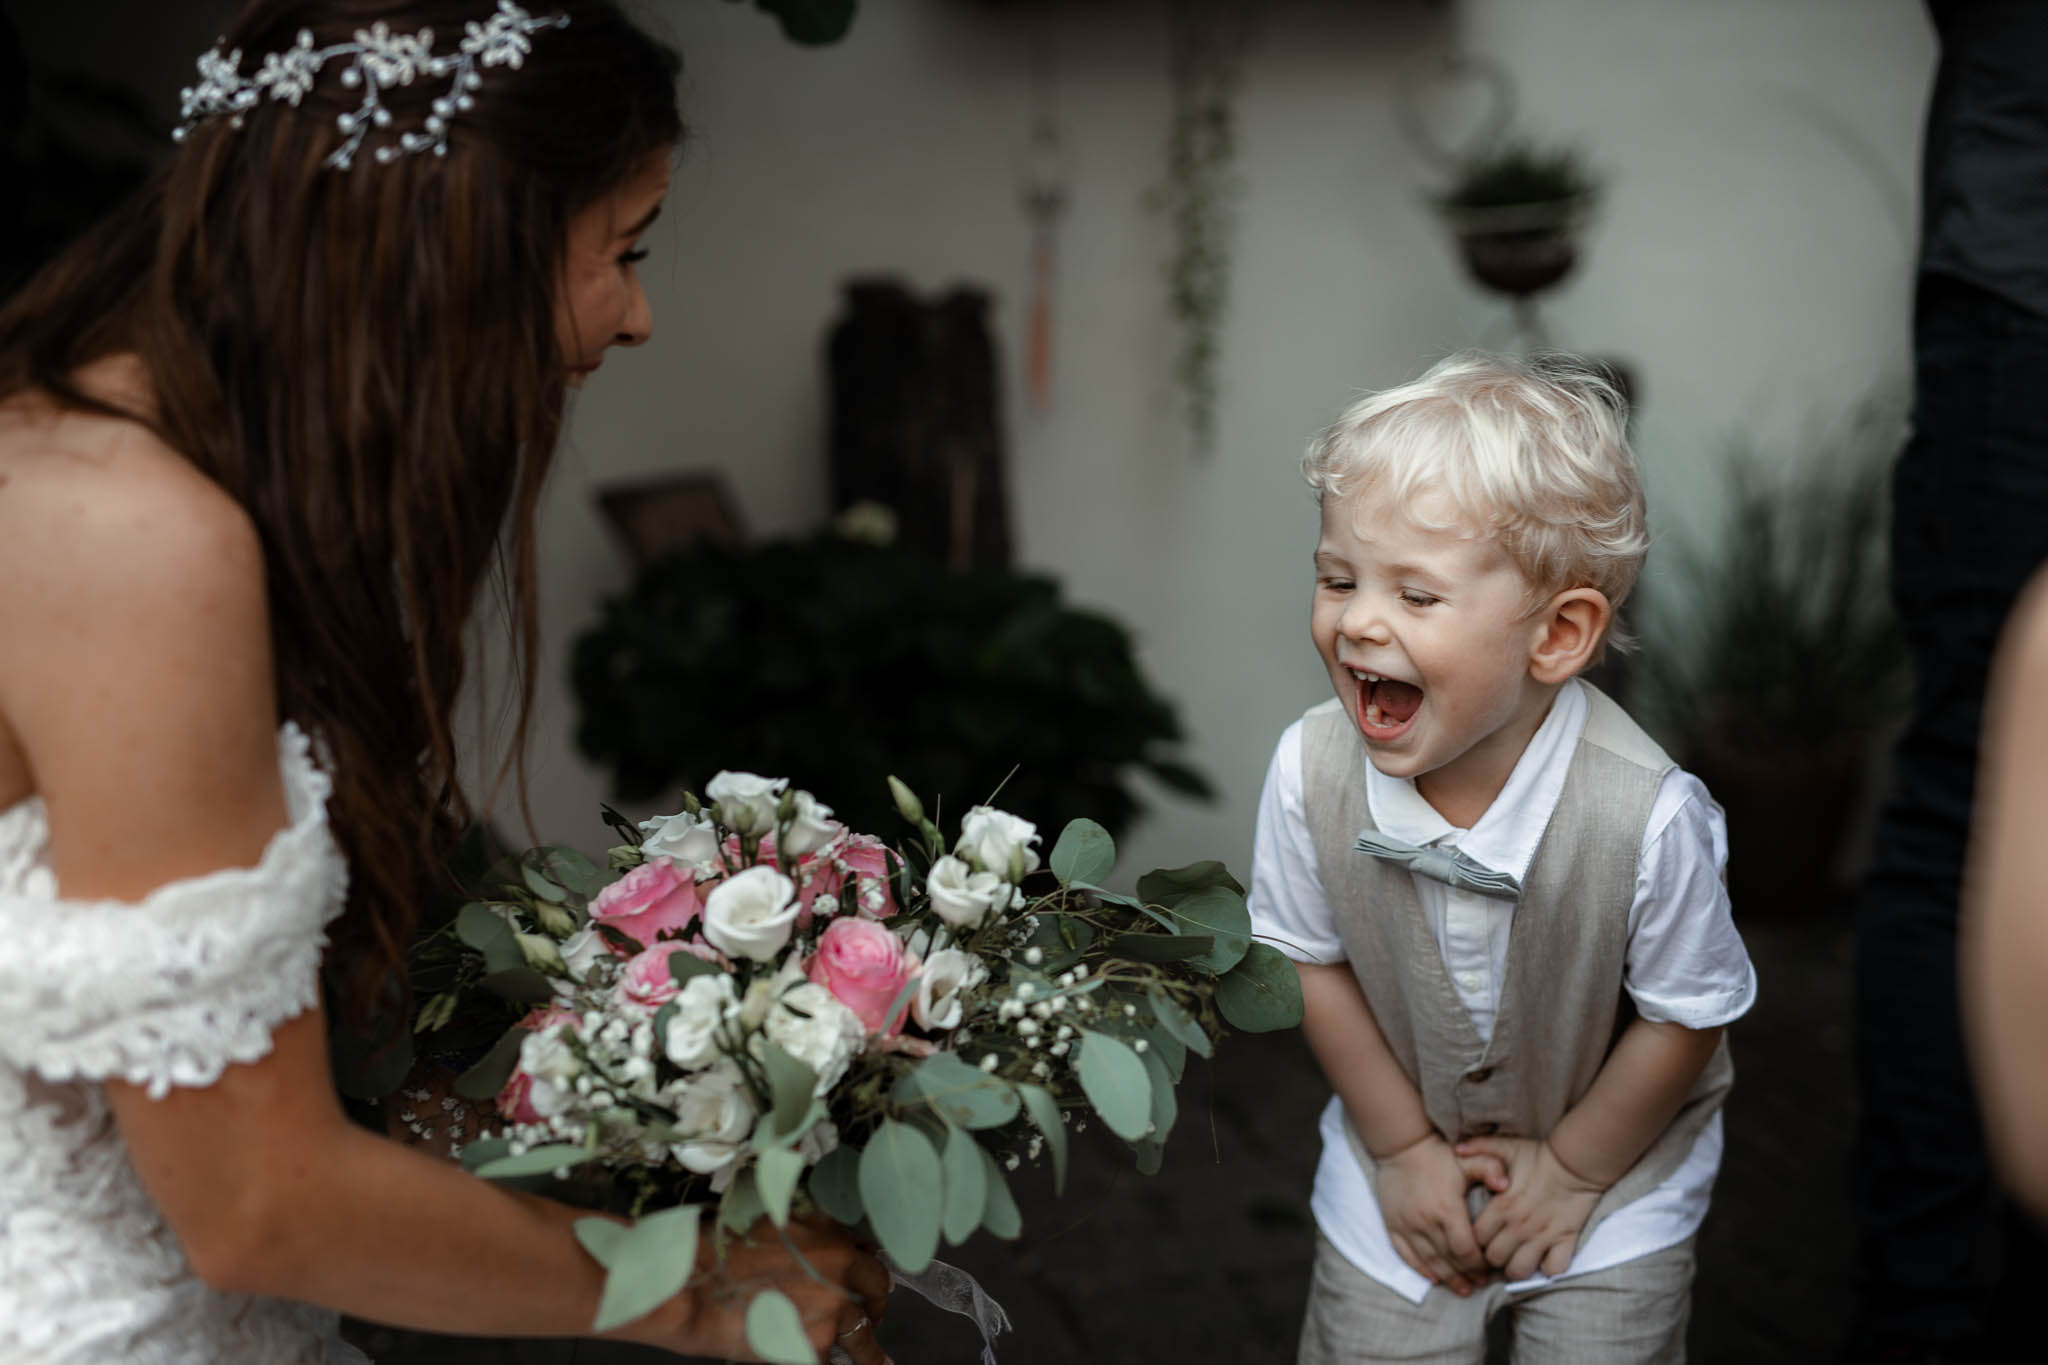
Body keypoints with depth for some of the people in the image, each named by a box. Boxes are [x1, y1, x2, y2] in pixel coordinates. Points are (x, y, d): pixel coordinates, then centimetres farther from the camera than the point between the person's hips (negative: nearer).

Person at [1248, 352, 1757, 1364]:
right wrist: (1401, 1148, -2)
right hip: (1404, 1152, 2)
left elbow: (1686, 1016, -15)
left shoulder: (1646, 814, -32)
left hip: (1612, 1169, -2)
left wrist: (1571, 1170, -5)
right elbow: (1313, 964, -7)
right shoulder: (1311, 771, -24)